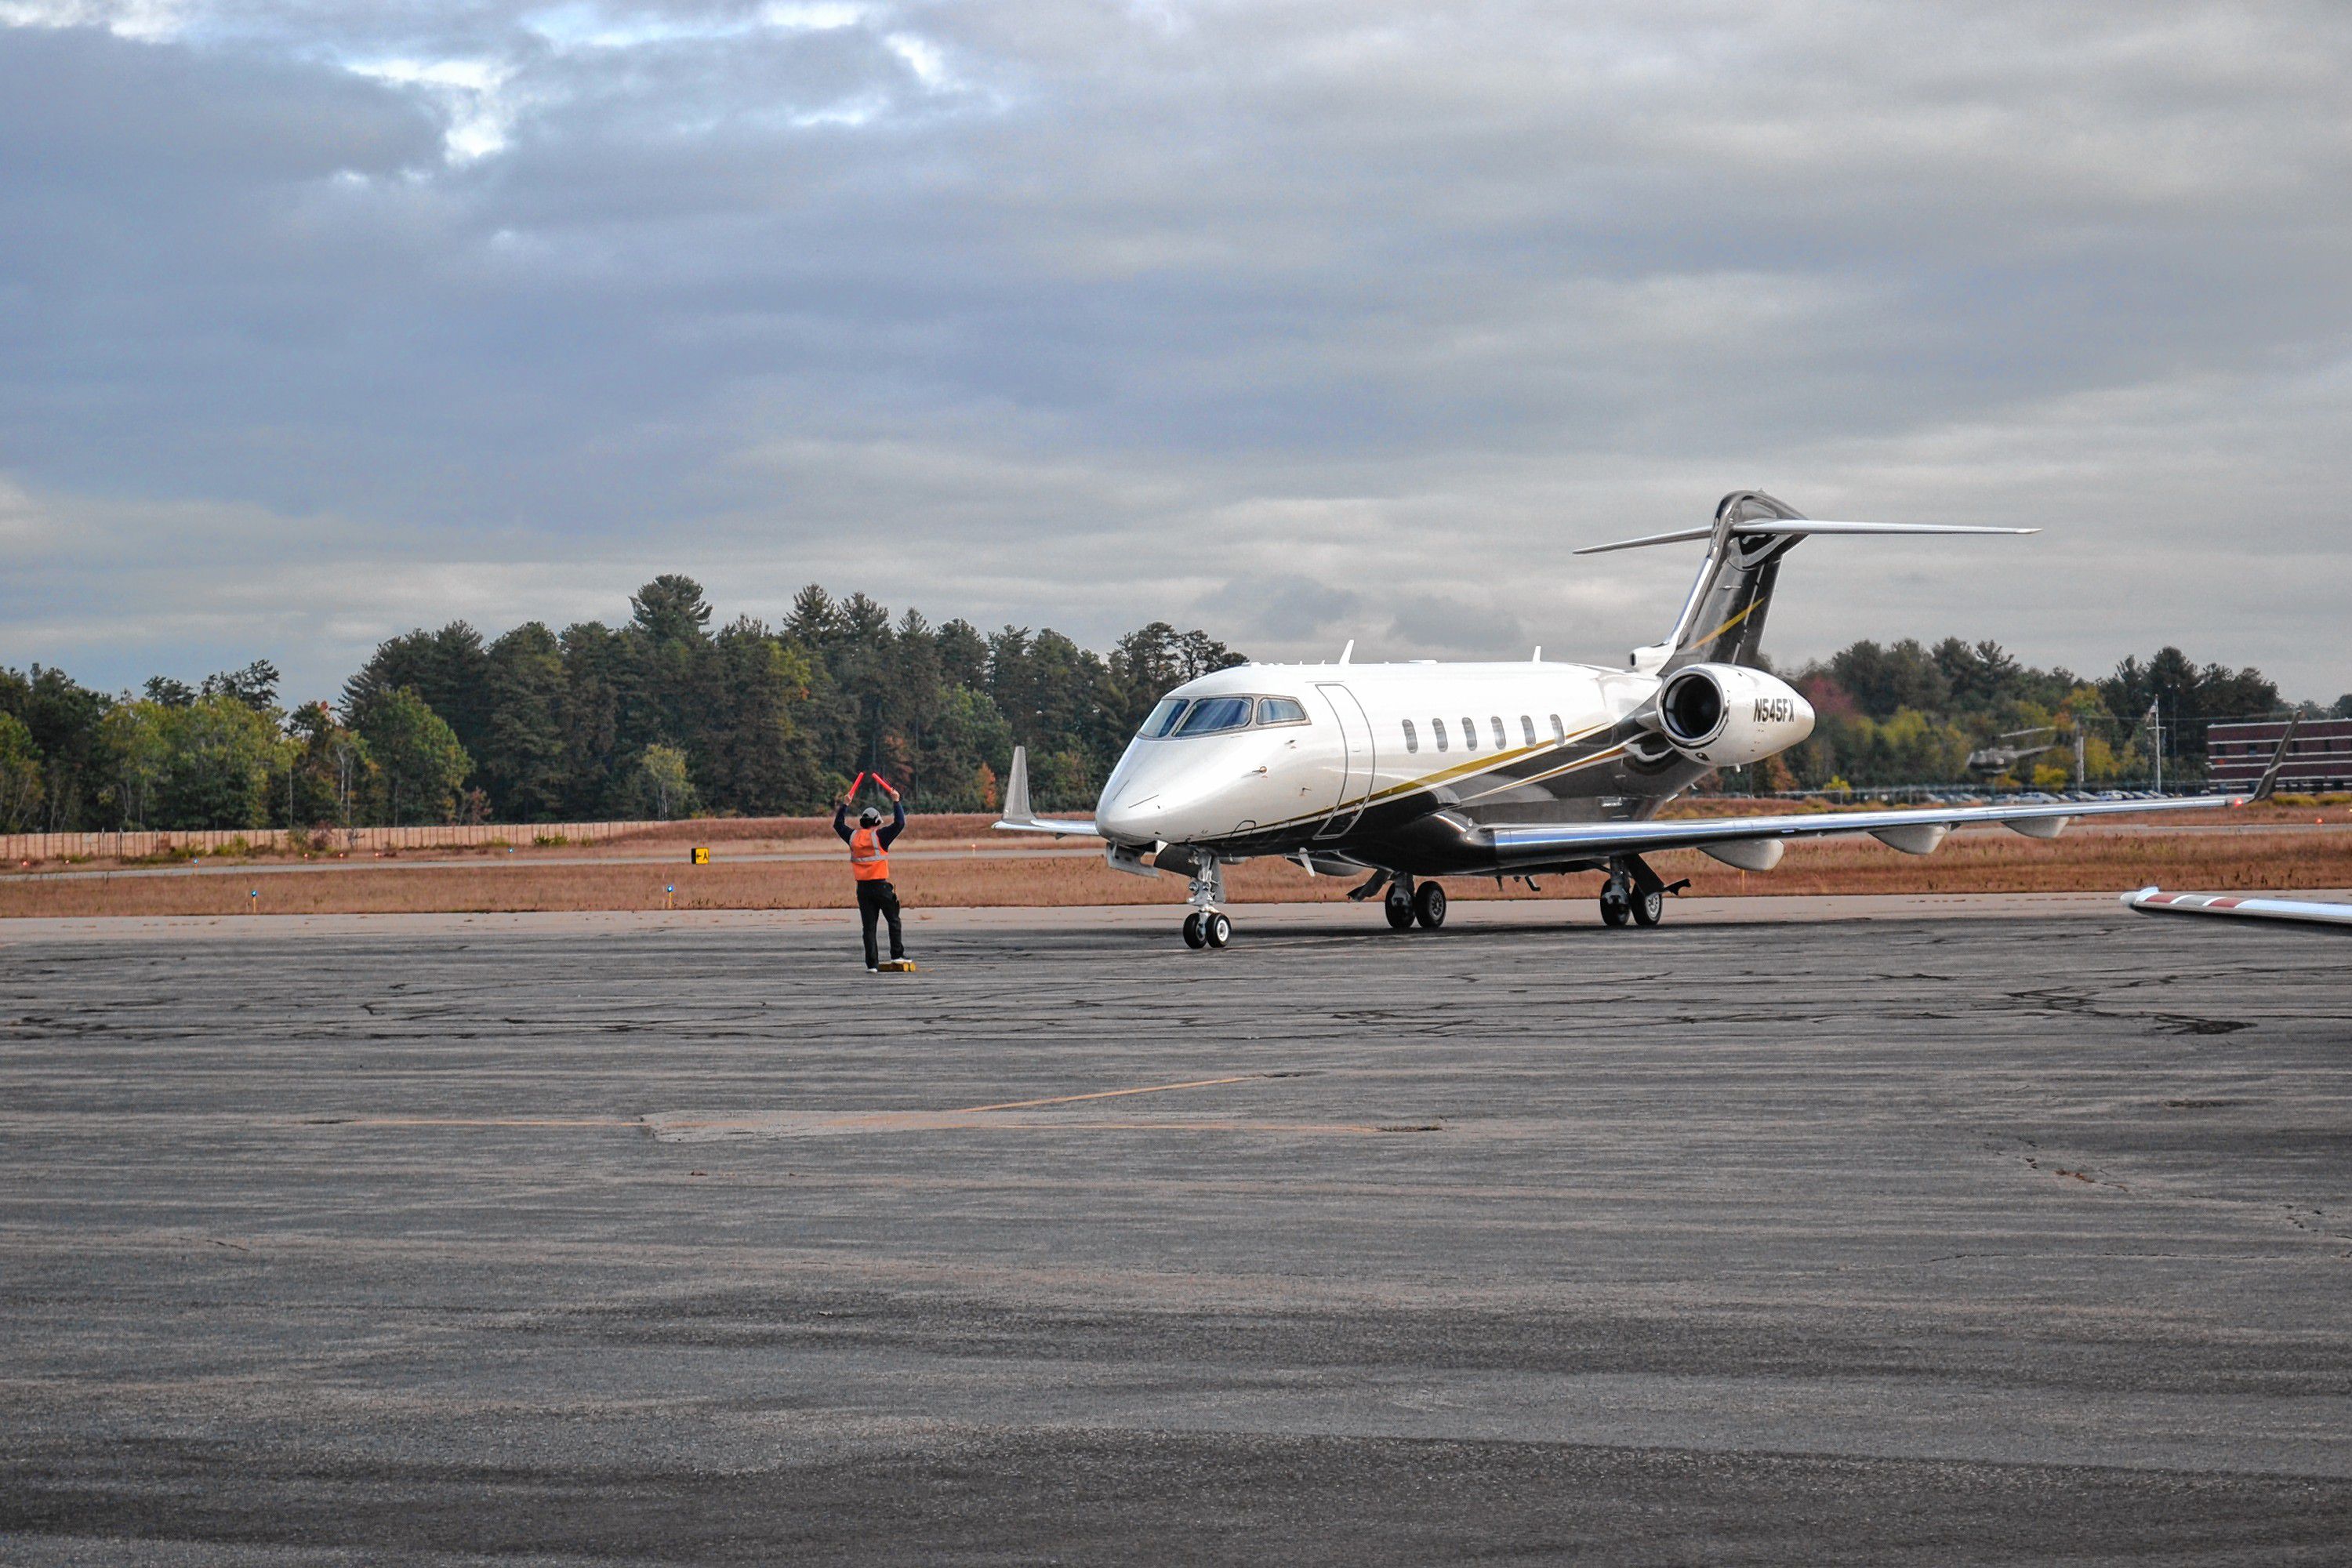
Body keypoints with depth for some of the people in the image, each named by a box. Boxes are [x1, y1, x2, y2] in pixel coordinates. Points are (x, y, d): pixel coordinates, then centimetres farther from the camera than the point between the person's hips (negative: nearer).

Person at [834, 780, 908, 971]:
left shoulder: (853, 837, 5)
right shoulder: (879, 836, -7)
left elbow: (838, 825, 23)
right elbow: (900, 823, -9)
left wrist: (844, 805, 30)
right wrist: (896, 802, 0)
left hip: (863, 888, 4)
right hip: (881, 886, -4)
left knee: (868, 926, 3)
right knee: (893, 921, 10)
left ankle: (872, 962, -1)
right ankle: (897, 954, 5)